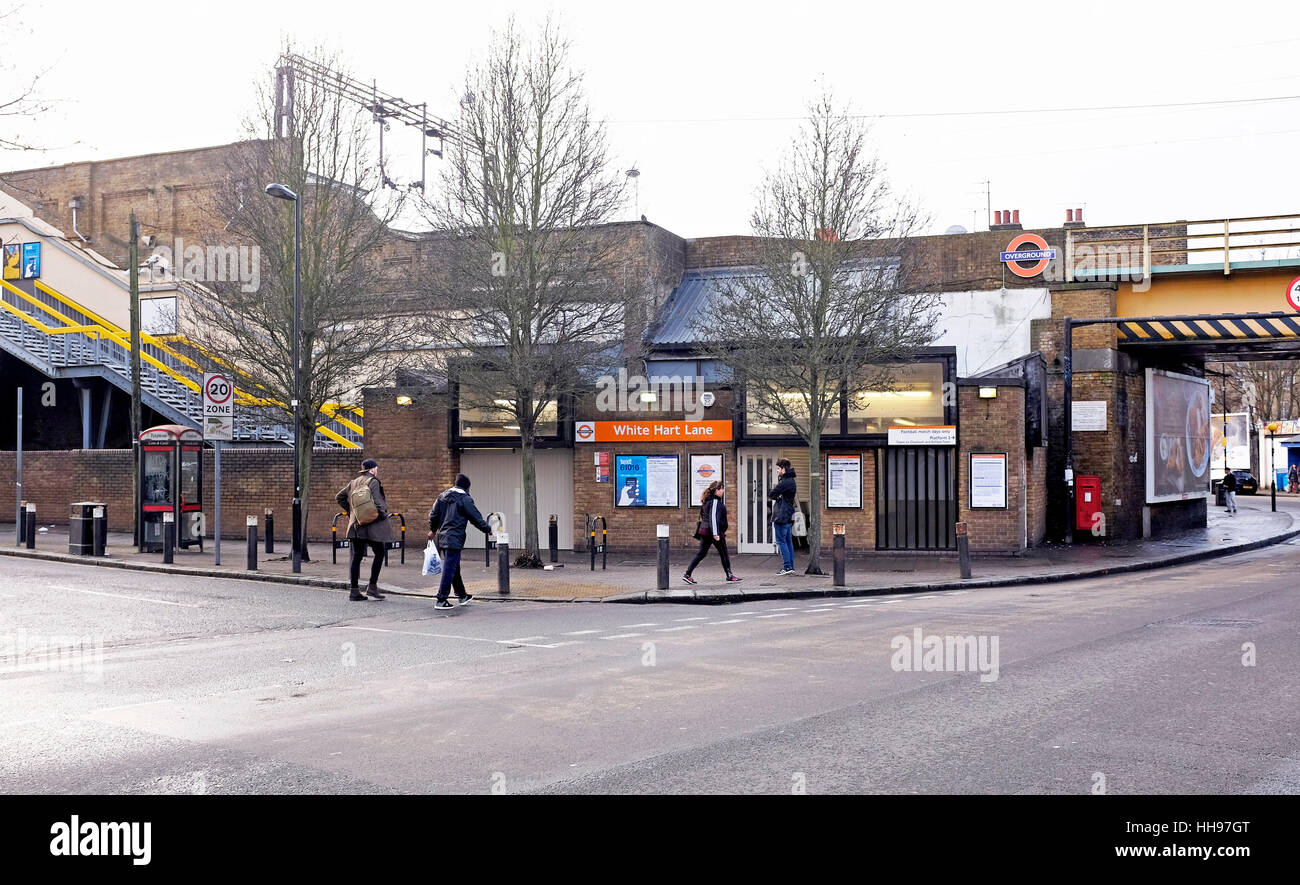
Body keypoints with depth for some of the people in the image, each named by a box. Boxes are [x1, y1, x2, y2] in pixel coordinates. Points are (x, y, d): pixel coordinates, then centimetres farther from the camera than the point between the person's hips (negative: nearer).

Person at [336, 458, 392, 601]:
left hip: (356, 524, 7)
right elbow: (376, 501, -21)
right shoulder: (373, 481, -10)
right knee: (379, 554, 7)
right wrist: (383, 514, -7)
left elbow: (340, 497, 19)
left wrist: (350, 512, 20)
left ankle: (354, 591, 7)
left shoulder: (354, 482, 13)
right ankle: (372, 586, 1)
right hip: (372, 525, -7)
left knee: (356, 556, 7)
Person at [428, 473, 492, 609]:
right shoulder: (465, 499, -9)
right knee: (449, 569, -4)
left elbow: (433, 515, 17)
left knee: (454, 568, 17)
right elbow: (476, 518, -6)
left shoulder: (442, 496, 11)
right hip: (454, 539, -8)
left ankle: (462, 596, 29)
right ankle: (441, 600, -4)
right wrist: (488, 529, 10)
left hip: (442, 538, 8)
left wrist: (433, 530, 33)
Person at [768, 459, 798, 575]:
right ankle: (791, 567, 13)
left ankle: (787, 567, -8)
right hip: (789, 516, 10)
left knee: (781, 541, -6)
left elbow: (771, 494, -14)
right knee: (788, 541, 11)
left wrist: (776, 497, 3)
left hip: (782, 516, -10)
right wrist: (778, 496, -4)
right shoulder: (791, 481, 17)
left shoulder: (785, 482, -16)